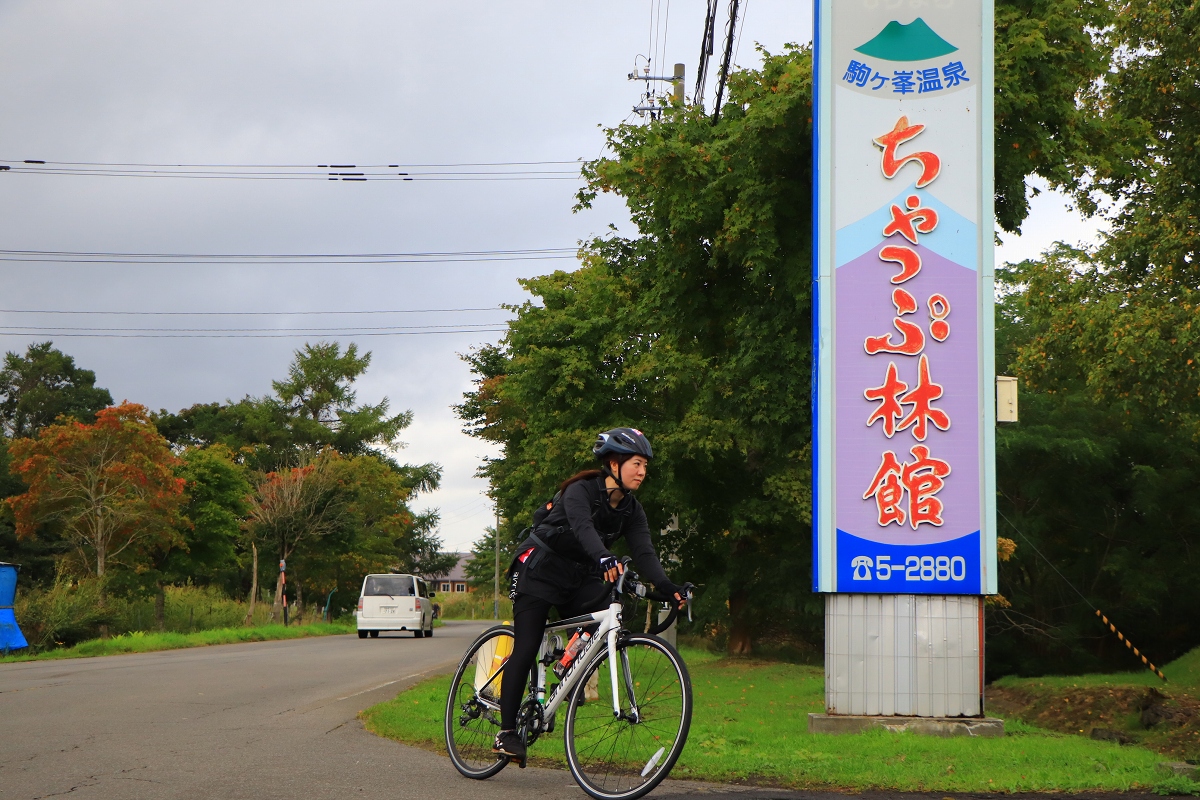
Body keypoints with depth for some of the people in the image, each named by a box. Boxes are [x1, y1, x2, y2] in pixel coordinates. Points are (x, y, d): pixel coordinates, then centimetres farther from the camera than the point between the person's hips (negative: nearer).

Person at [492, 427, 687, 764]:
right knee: (526, 650, -11)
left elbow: (644, 552, -15)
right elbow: (583, 528, -40)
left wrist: (669, 588, -32)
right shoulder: (580, 491, -21)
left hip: (579, 578, 6)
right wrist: (604, 558, -59)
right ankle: (506, 733, -7)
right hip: (540, 570, -6)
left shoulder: (631, 510, -3)